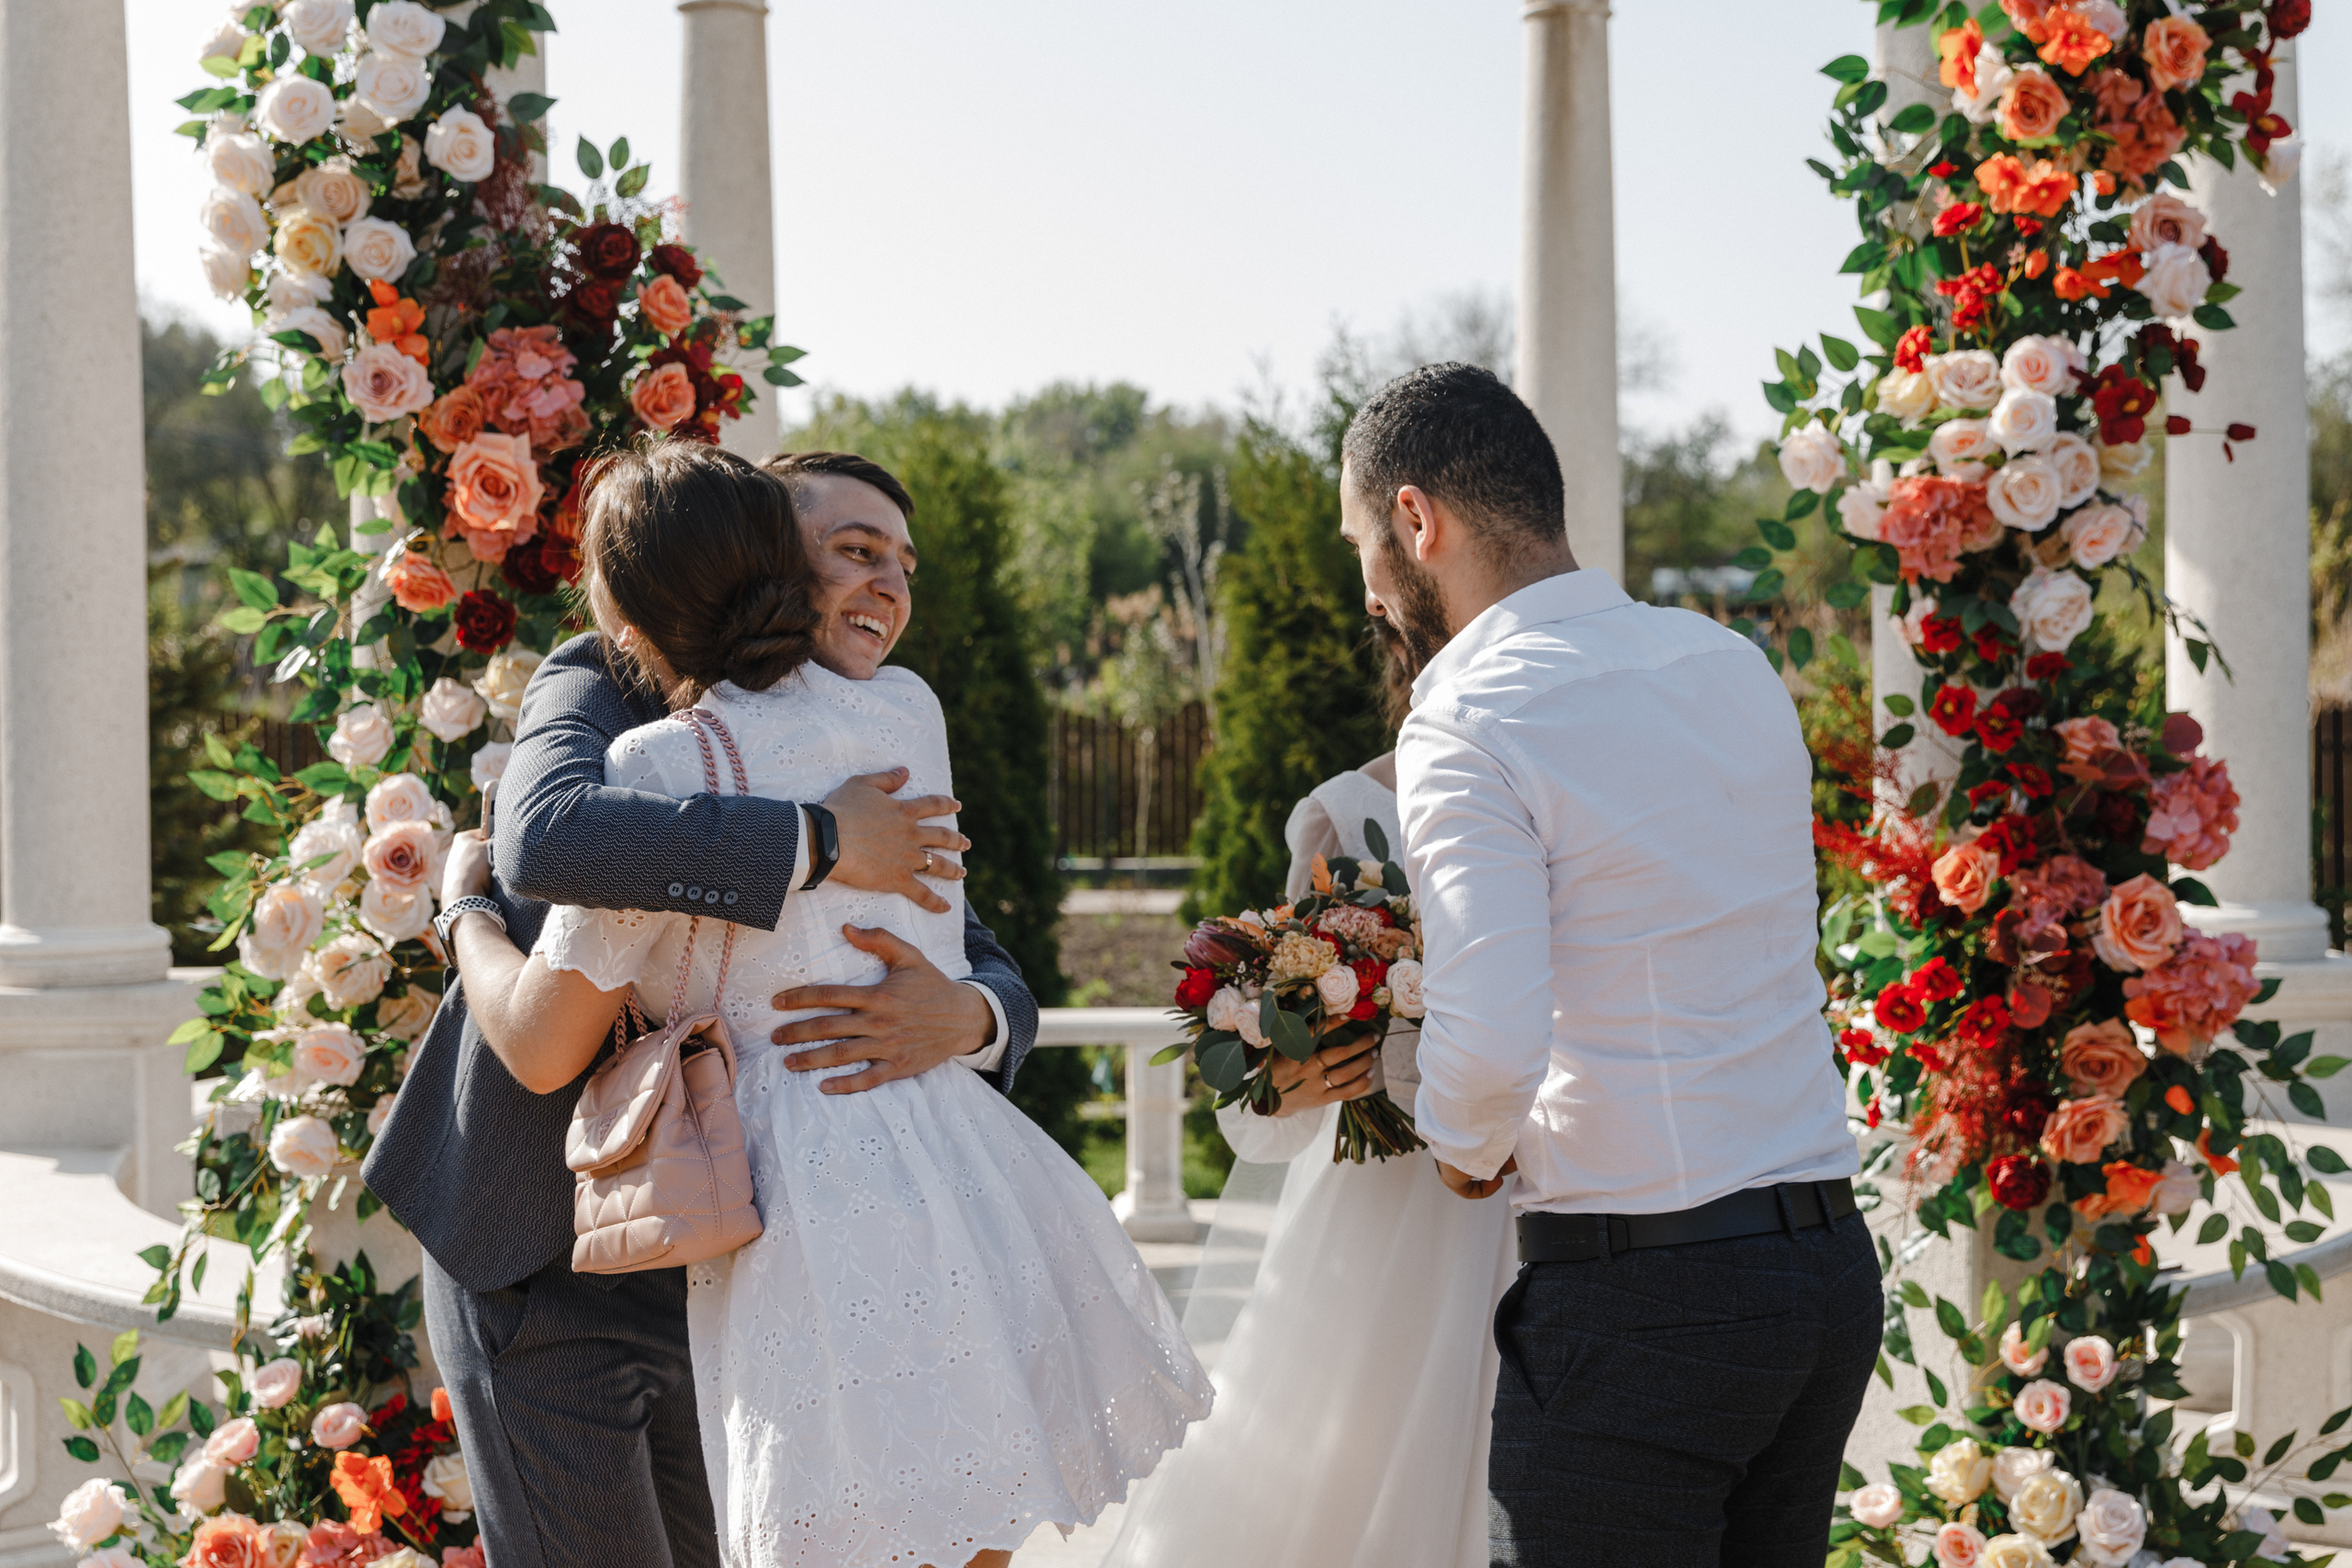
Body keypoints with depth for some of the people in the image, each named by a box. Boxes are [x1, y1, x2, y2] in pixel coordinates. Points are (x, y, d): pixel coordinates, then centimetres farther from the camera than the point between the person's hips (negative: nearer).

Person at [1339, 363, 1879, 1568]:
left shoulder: (1470, 722, -13)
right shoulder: (1736, 667, 10)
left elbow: (1492, 1046, -24)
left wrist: (1461, 1146, -3)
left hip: (1639, 1296, -7)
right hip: (1832, 1258, 8)